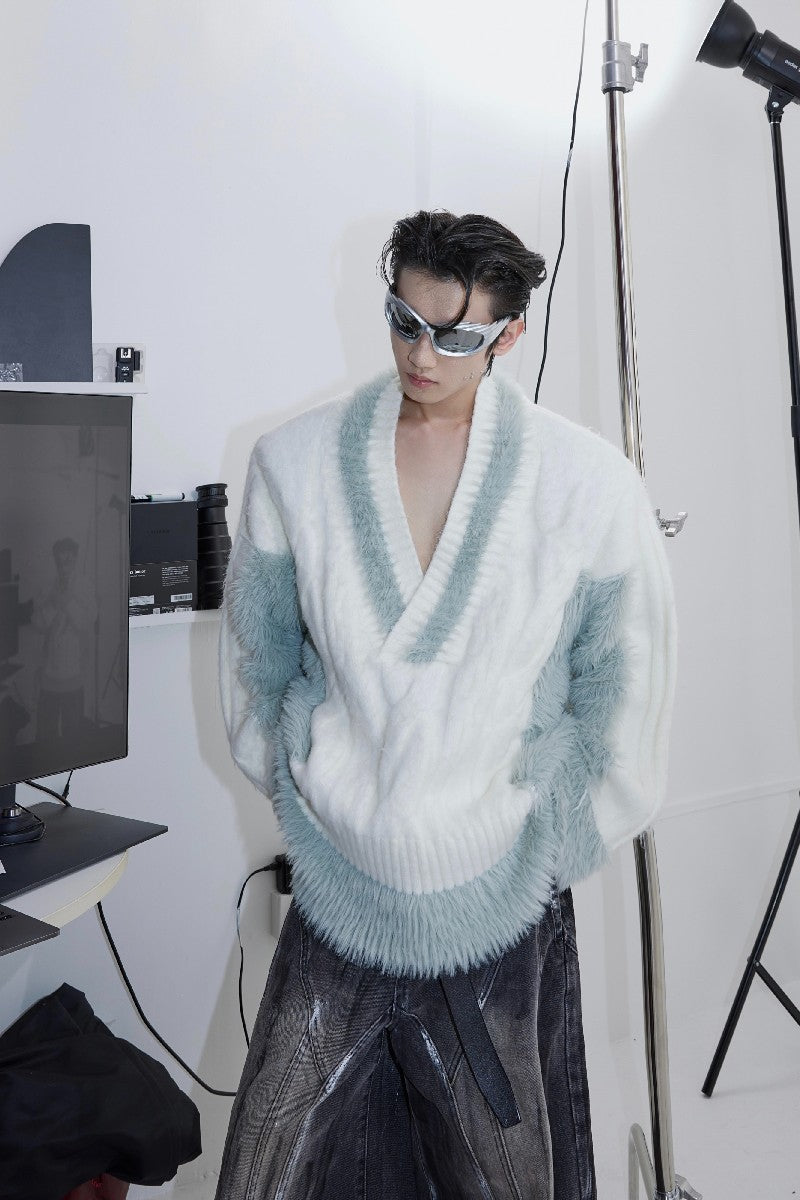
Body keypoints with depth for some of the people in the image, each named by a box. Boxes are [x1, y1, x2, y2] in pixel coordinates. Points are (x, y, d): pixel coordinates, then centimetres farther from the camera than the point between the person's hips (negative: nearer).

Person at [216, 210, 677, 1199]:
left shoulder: (590, 486, -10)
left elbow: (626, 694, 0)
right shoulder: (294, 462, -5)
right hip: (338, 895, 2)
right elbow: (254, 656, 6)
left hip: (500, 903, -1)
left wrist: (552, 845, 4)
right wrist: (301, 793, 9)